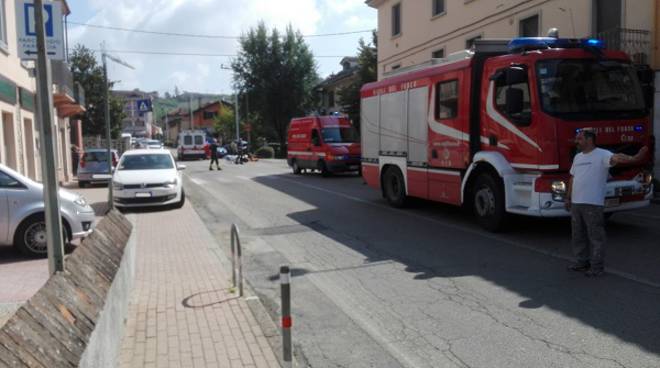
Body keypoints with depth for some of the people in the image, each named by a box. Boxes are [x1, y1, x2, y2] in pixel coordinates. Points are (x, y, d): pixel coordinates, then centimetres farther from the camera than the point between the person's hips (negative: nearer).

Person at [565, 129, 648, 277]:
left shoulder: (602, 155, -9)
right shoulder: (577, 157, 15)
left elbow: (616, 157, -29)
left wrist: (634, 158, -49)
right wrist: (568, 198, 21)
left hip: (593, 204, -8)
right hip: (576, 203, 8)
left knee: (596, 236, -1)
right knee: (578, 235, 16)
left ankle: (596, 267, 7)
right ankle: (581, 262, 28)